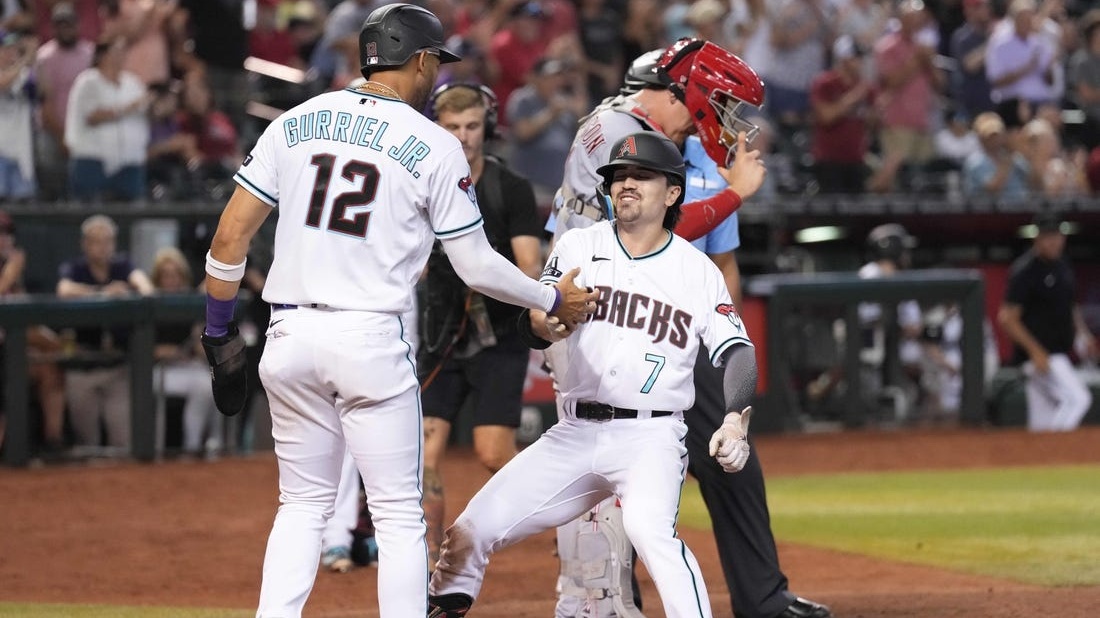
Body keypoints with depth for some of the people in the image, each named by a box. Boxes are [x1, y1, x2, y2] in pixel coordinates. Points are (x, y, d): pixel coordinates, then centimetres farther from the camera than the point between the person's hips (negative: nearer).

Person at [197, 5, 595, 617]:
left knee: (303, 504, 15)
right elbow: (477, 267, 0)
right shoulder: (437, 147, -2)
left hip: (290, 336, 4)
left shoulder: (296, 123, 8)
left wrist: (220, 334, 12)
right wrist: (554, 299, 16)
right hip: (372, 339, -4)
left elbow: (231, 236, 4)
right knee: (400, 513, 5)